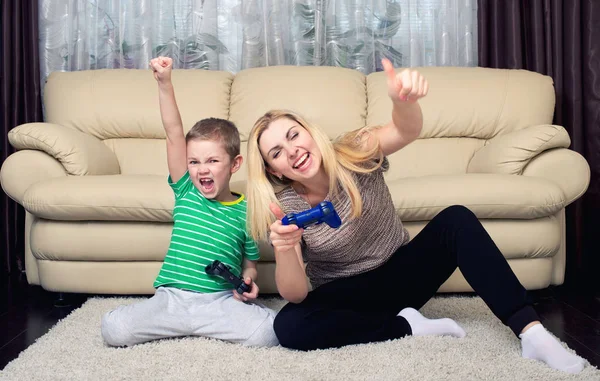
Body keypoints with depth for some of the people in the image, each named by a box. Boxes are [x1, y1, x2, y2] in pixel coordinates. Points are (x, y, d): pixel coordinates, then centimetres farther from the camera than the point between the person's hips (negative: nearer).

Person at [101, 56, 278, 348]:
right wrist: (164, 83, -11)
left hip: (221, 300, -1)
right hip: (171, 297, 1)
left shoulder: (245, 212, 2)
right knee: (112, 329, -20)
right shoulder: (186, 193, 4)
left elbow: (249, 263, 12)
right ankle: (181, 322, 4)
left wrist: (248, 282, -10)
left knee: (267, 332, -27)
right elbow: (174, 133, -4)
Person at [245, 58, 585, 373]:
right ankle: (406, 326, -17)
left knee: (456, 219, -26)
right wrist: (284, 250, -41)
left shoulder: (353, 154, -15)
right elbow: (296, 295, -20)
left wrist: (404, 100, -62)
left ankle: (532, 331, -28)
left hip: (400, 273, 0)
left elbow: (407, 131, -38)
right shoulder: (285, 208, -15)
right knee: (288, 327, -31)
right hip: (347, 295, 0)